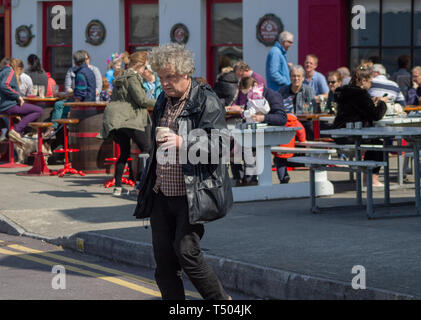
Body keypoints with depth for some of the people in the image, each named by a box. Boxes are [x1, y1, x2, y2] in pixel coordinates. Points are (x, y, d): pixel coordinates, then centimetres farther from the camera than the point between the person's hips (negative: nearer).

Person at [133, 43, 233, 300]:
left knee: (186, 251, -13)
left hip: (192, 195, -7)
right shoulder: (163, 102, 15)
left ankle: (221, 301, 7)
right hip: (162, 193, 7)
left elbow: (220, 144, -16)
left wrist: (184, 143, -28)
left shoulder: (206, 102, -7)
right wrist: (151, 182, 26)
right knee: (163, 257, 4)